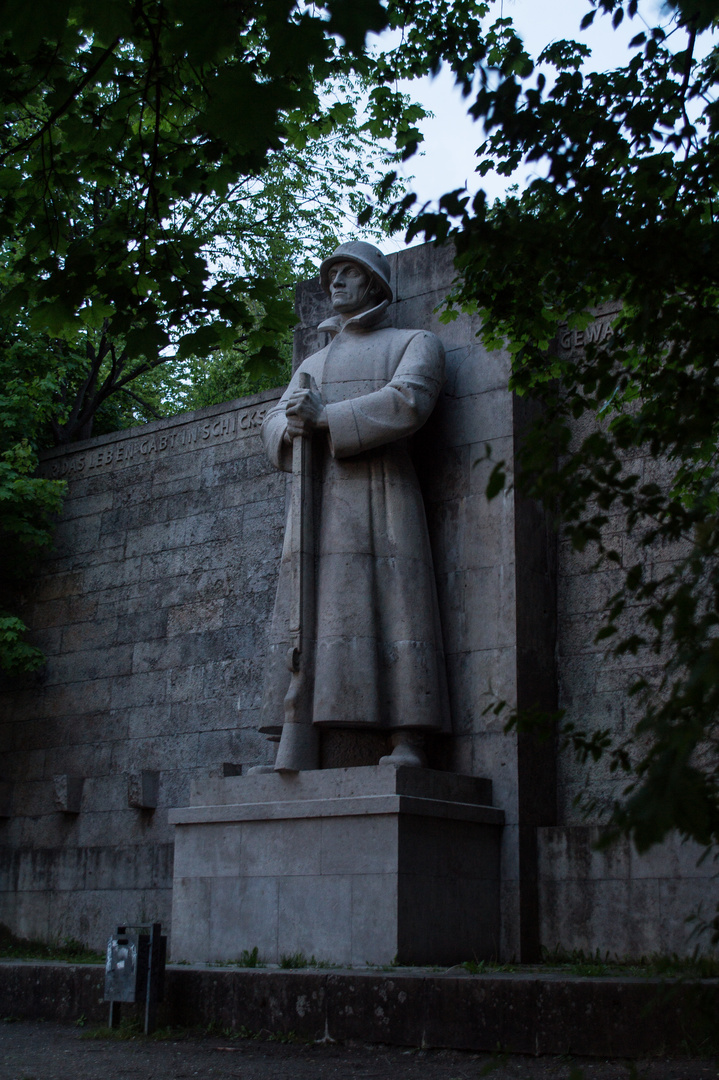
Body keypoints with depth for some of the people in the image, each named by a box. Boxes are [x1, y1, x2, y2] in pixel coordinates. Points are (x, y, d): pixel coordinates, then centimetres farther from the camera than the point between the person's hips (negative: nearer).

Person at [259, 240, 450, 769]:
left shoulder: (415, 343, 13)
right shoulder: (313, 363, 30)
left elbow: (407, 402, -7)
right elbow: (275, 425, 17)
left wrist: (322, 417, -10)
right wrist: (293, 427, -9)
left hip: (380, 489, -5)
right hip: (316, 500, 5)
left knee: (391, 605, -16)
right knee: (306, 615, -5)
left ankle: (408, 744, -21)